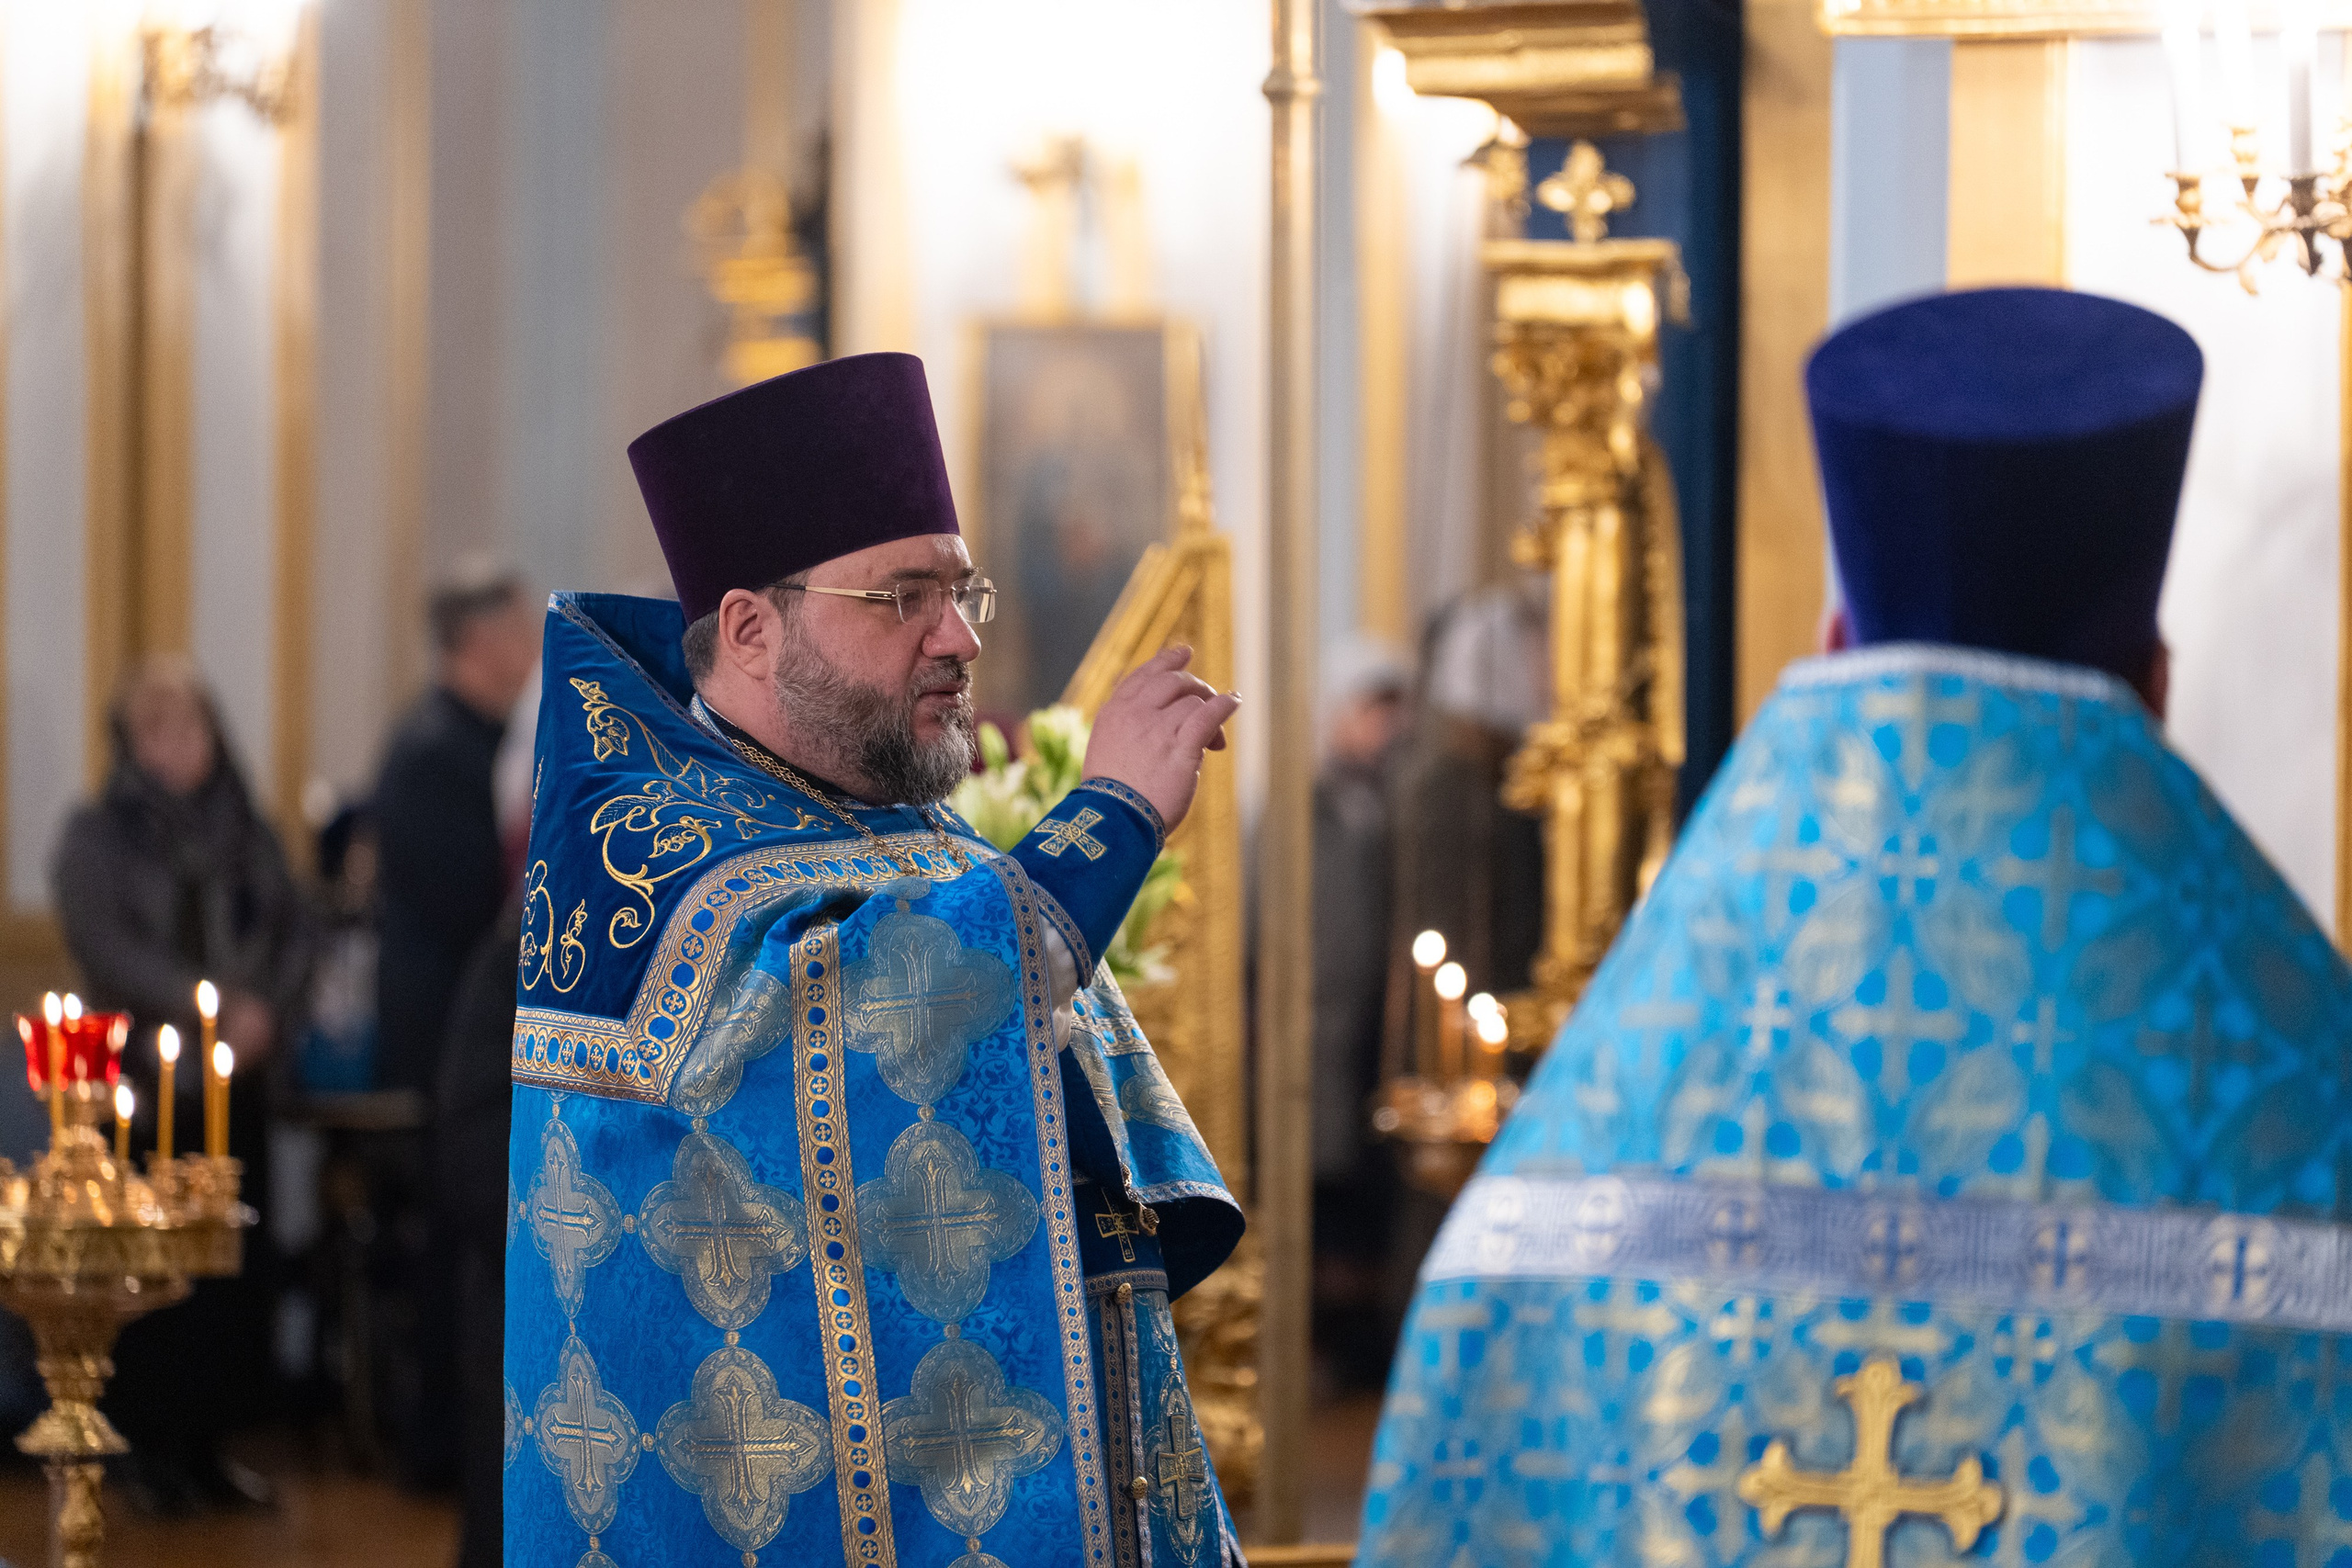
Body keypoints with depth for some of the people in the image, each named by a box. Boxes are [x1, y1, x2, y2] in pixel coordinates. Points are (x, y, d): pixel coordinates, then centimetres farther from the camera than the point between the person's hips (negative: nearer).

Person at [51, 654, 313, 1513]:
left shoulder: (244, 832, 13)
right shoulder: (96, 839, 1)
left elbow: (296, 929, 6)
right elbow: (107, 946, -10)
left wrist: (266, 1010, -14)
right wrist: (211, 1009, -20)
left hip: (237, 1083, 4)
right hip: (145, 1086, -3)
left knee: (237, 1265, 1)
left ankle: (208, 1441, 11)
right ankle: (153, 1449, 4)